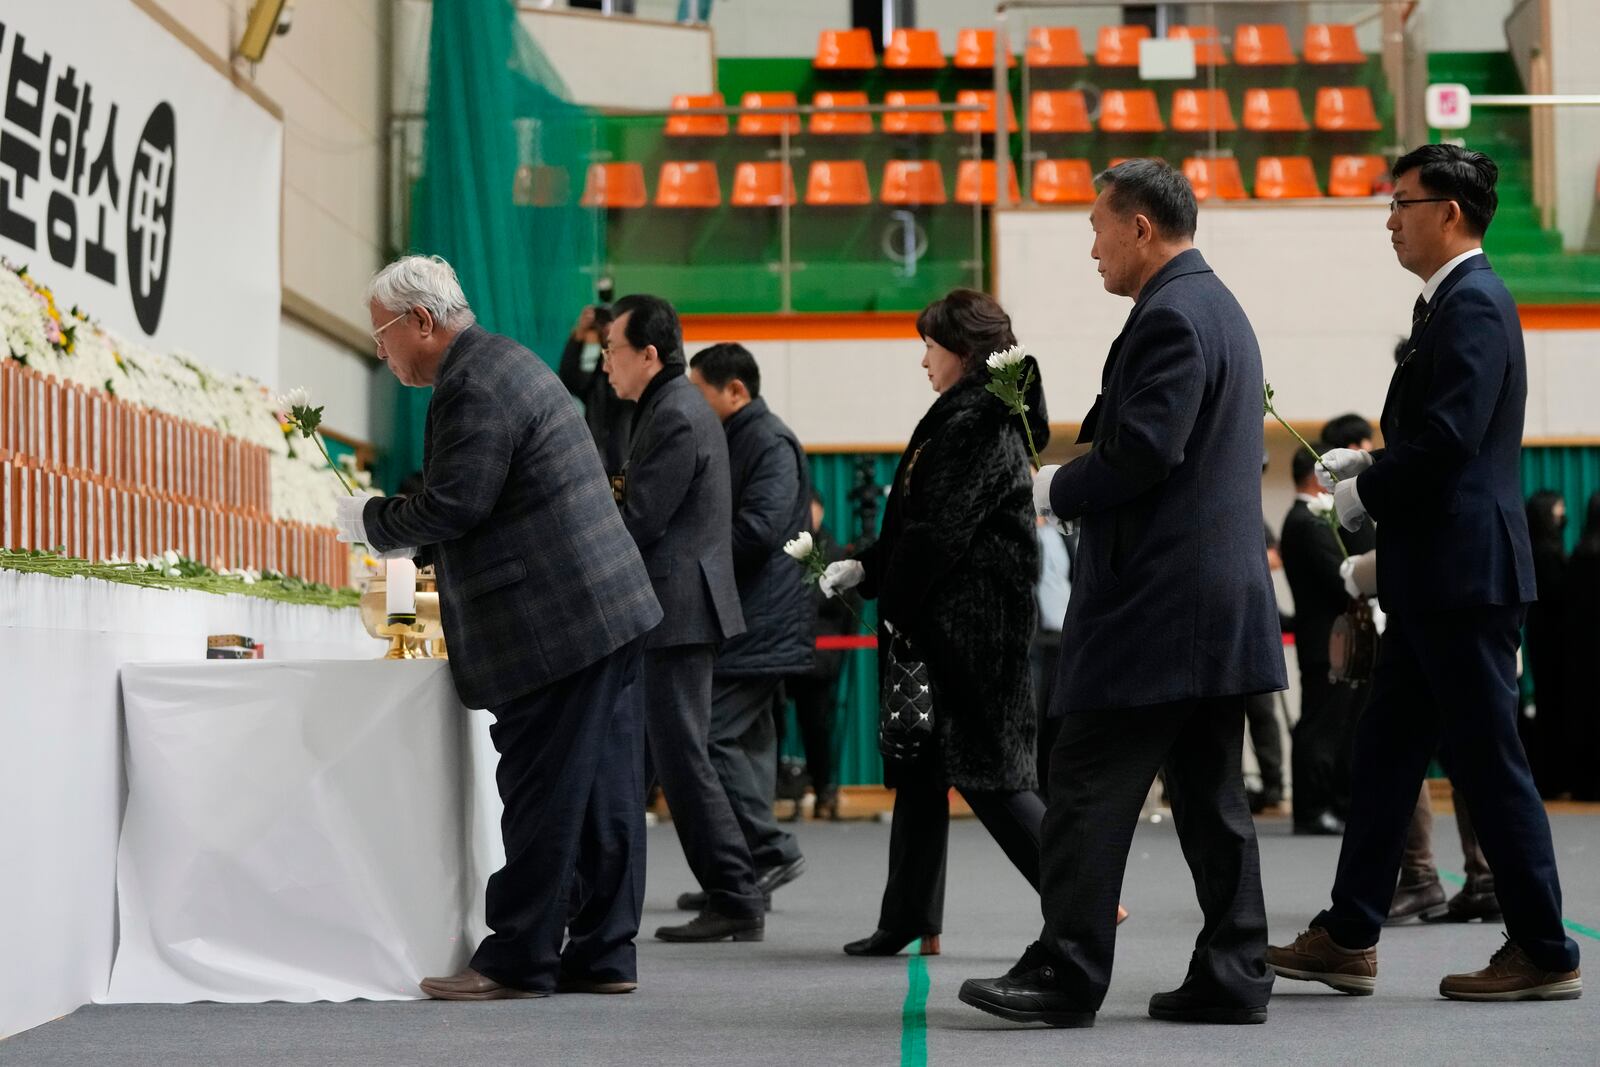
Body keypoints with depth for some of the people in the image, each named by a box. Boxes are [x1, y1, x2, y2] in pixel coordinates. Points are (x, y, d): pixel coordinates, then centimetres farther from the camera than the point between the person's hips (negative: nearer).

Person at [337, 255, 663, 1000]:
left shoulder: (474, 387, -15)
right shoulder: (501, 362, 18)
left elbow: (451, 506, -19)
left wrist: (369, 520, -4)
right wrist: (415, 547, 19)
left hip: (554, 623, -11)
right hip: (606, 607, 11)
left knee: (541, 797, -4)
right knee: (601, 790, 10)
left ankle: (517, 960, 2)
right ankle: (602, 954, 16)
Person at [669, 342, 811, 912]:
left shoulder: (771, 443, -12)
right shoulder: (736, 440, 20)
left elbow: (757, 530, -22)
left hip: (758, 625, -11)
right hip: (743, 622, 11)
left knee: (711, 734, -14)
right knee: (747, 738, 10)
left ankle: (772, 850, -8)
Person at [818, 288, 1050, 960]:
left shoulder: (976, 424, -15)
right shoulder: (981, 417, 17)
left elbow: (942, 530, -20)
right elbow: (922, 522, 20)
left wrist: (896, 602, -11)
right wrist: (864, 567, 10)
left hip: (966, 623, -10)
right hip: (942, 623, 10)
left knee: (983, 770, -7)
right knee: (922, 768, 11)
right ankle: (909, 921, 15)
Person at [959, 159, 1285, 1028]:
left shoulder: (1170, 316, -14)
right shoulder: (1217, 306, 19)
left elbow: (1141, 452, -22)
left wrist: (1055, 489, -7)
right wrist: (1075, 483, 13)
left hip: (1156, 600, -10)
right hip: (1221, 597, 10)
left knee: (1088, 790, -6)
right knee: (1209, 794, 11)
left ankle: (1066, 973, -3)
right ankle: (1231, 974, 13)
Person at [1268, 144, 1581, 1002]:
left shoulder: (1472, 303, -14)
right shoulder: (1452, 302, 18)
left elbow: (1451, 436, -23)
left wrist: (1366, 496, -11)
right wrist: (1370, 466, 8)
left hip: (1463, 570, -11)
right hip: (1434, 577, 11)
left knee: (1488, 760, -4)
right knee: (1386, 751, 11)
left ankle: (1544, 953, 5)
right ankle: (1348, 939, 17)